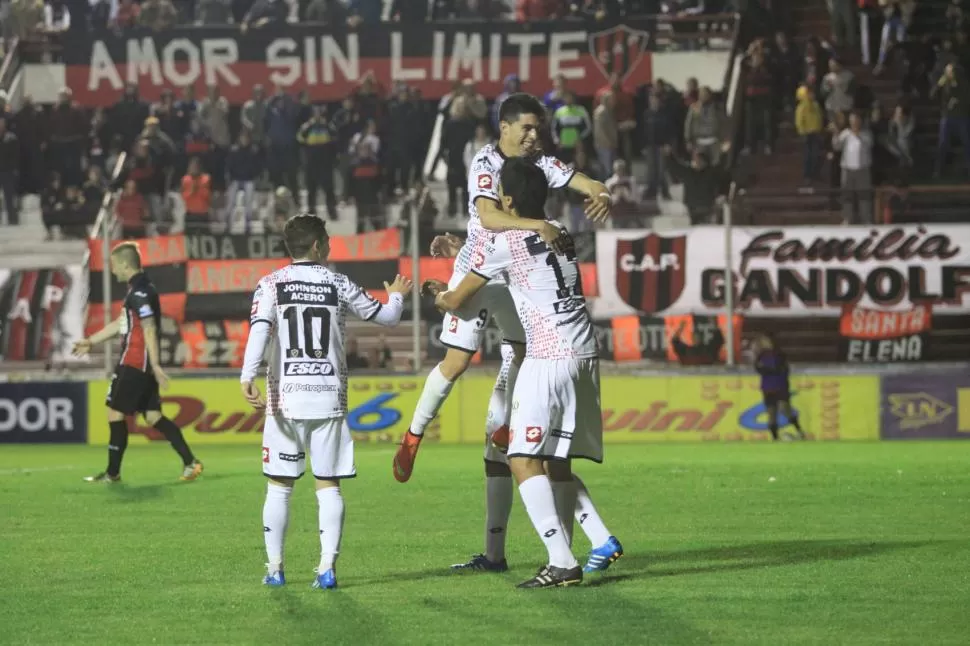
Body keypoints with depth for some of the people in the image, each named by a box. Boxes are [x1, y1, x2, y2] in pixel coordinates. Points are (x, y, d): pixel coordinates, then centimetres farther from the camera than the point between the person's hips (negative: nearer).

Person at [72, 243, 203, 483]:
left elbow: (149, 329, -21)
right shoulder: (139, 289, 17)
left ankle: (112, 473, 6)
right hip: (143, 364, 10)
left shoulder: (139, 292, -15)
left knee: (116, 413, -1)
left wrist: (155, 364, -26)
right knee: (153, 416, 8)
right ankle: (190, 463, 2)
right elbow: (121, 324, 28)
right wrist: (90, 342, 33)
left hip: (134, 364, -10)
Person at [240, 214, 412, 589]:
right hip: (329, 398, 0)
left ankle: (274, 568, 9)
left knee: (279, 485, 7)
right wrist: (396, 296, 38)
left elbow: (259, 331, -15)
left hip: (285, 399, 0)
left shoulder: (272, 285, 1)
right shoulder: (338, 285, 5)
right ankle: (327, 567, -5)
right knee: (328, 485, 3)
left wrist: (248, 378, -23)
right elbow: (386, 317, 16)